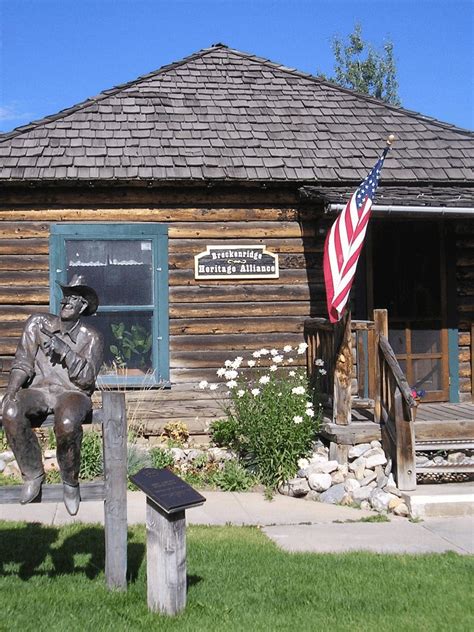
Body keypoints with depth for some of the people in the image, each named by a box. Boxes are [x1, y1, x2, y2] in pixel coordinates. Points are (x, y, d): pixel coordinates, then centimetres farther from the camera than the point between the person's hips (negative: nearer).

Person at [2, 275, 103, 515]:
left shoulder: (91, 337, 3)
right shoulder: (38, 323, 8)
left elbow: (86, 378, -7)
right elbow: (22, 363, 5)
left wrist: (64, 349, -19)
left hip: (73, 393, -2)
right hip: (38, 390, 2)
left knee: (67, 423, -38)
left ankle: (70, 482, -10)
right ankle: (33, 474, -9)